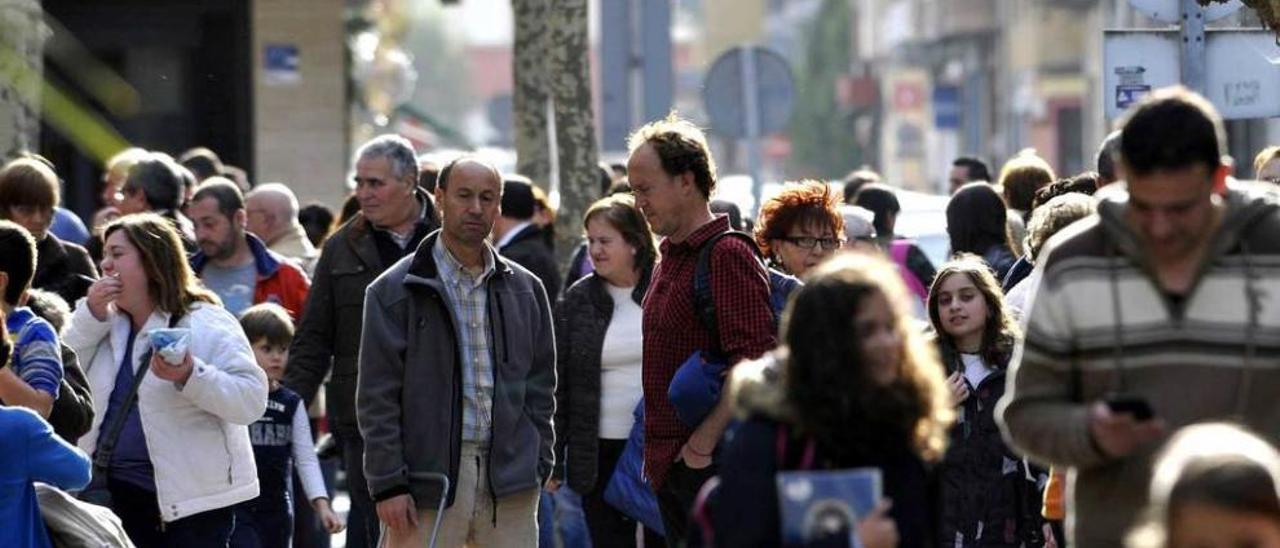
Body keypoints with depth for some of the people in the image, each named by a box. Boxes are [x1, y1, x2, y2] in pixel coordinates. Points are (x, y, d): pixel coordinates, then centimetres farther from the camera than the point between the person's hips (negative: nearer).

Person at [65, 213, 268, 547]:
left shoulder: (207, 325, -7)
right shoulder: (107, 324, 15)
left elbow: (252, 399, -17)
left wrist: (190, 376, -31)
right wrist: (91, 315, -2)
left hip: (192, 501, -6)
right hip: (119, 494, 7)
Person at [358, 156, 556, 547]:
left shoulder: (525, 290, 13)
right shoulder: (395, 291, -1)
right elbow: (377, 396, -4)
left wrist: (538, 466, 8)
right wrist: (388, 484, -10)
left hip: (510, 485, 4)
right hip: (428, 477, -4)